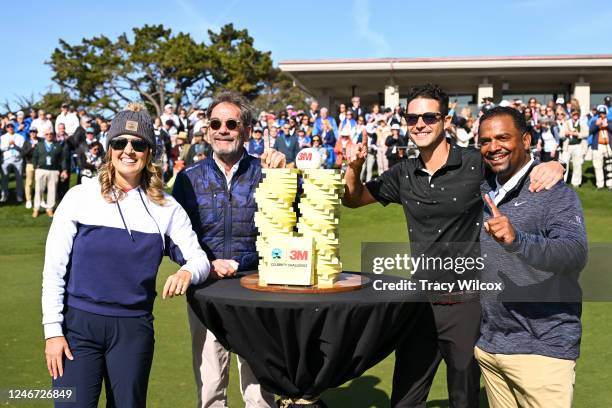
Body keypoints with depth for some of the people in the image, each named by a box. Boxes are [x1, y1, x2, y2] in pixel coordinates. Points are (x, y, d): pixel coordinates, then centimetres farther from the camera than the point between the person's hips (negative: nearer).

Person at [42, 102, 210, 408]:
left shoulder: (165, 207, 3)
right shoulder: (80, 197, -1)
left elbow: (198, 257, 5)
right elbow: (54, 269, 0)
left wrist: (187, 272, -19)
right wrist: (53, 331, -5)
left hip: (134, 328, 2)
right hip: (79, 324, -1)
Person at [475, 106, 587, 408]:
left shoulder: (555, 193, -11)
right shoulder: (481, 193, 9)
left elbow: (576, 254, -28)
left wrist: (517, 240, -43)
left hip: (541, 349, -6)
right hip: (487, 345, 6)